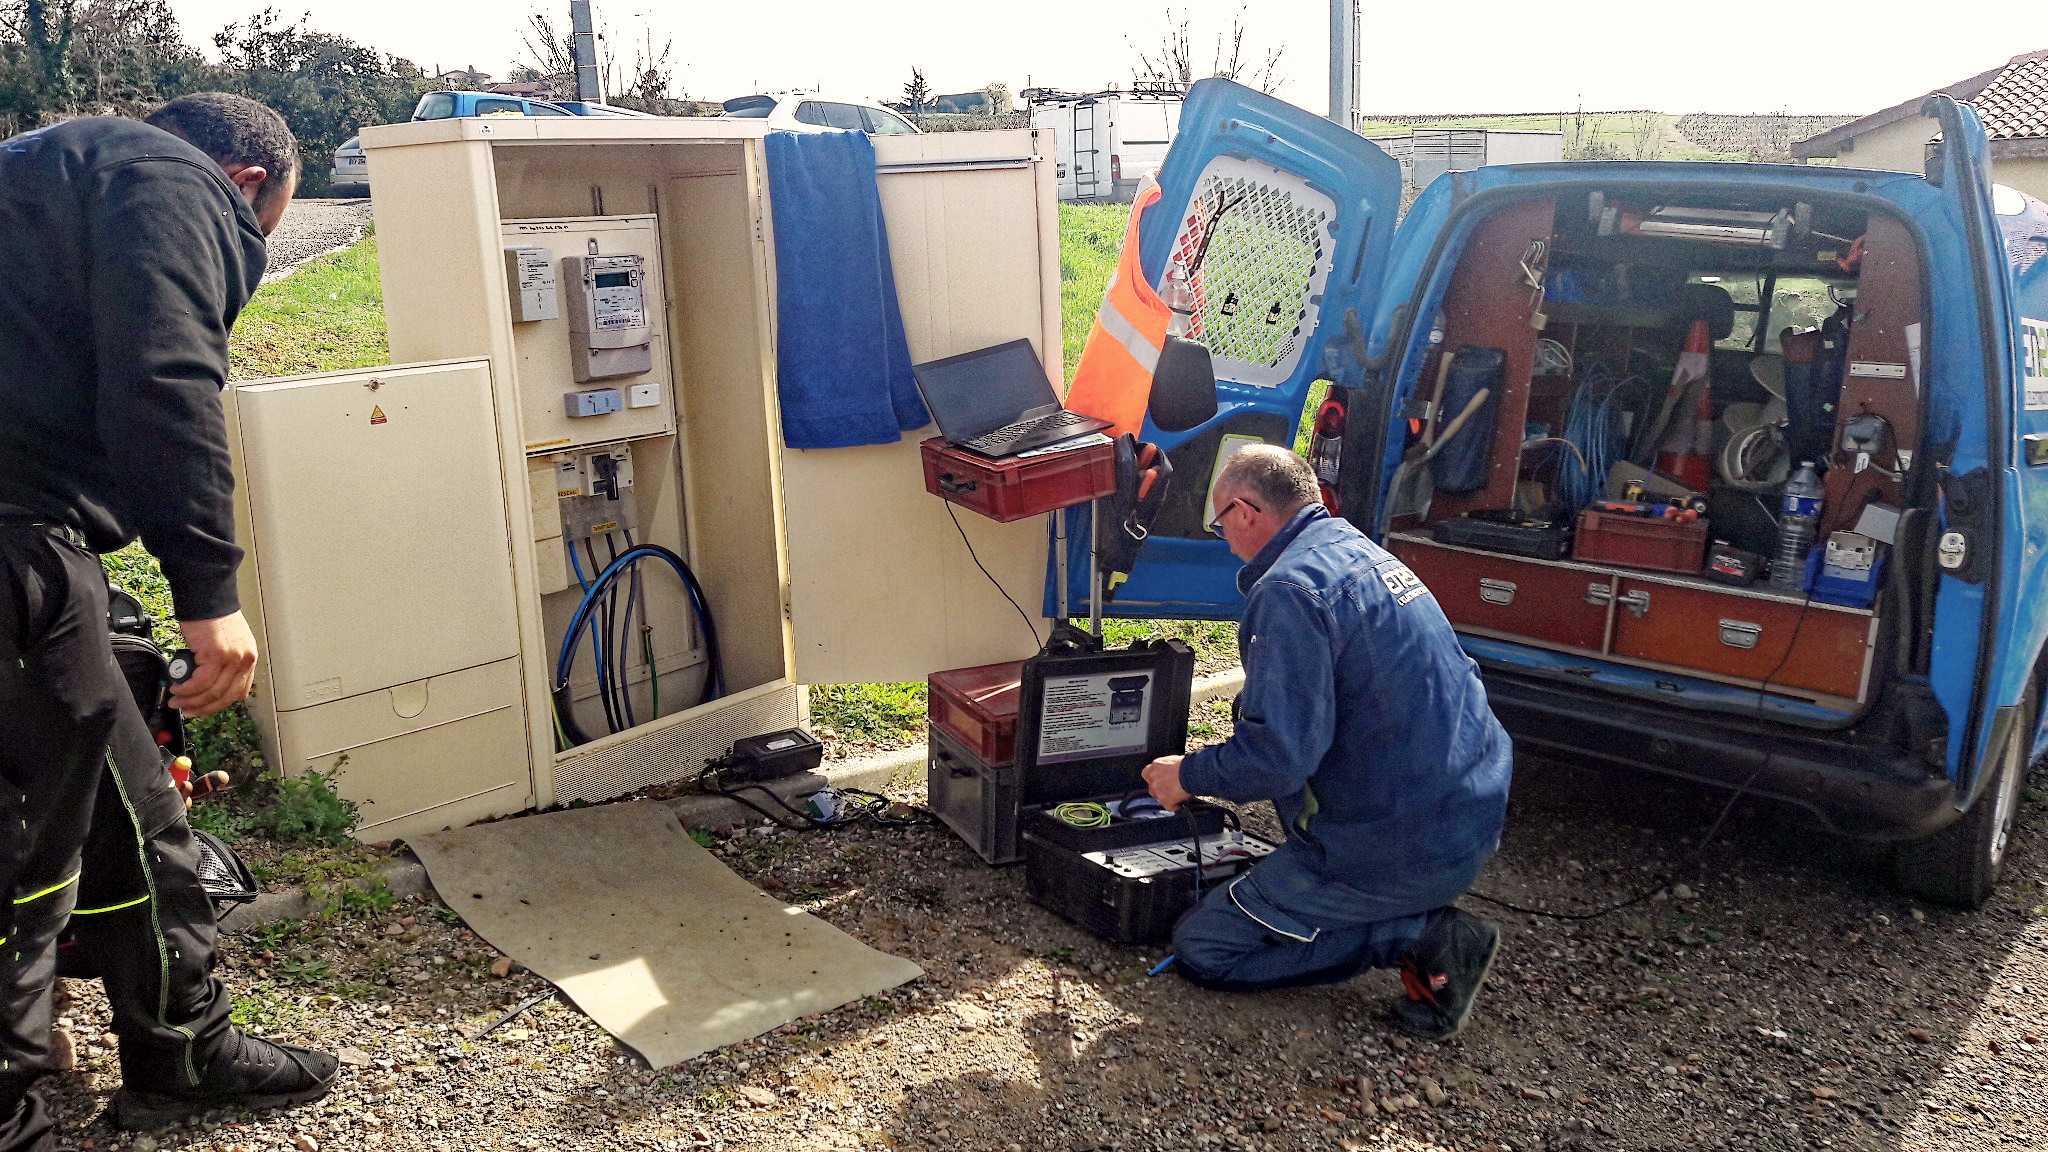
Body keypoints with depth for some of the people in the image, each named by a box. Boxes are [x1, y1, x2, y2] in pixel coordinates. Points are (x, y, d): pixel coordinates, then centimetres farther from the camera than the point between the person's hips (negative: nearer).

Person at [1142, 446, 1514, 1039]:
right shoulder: (1364, 551, 11)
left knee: (1199, 947, 1)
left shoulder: (1291, 588, -19)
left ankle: (1417, 937, -6)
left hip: (1400, 850, -10)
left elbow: (1280, 754, -25)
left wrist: (1189, 775, -5)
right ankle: (1423, 924, 13)